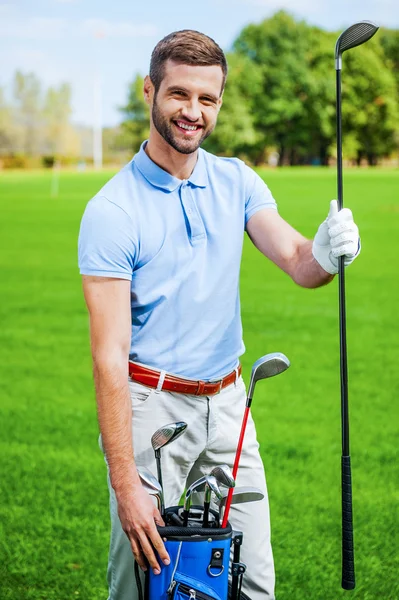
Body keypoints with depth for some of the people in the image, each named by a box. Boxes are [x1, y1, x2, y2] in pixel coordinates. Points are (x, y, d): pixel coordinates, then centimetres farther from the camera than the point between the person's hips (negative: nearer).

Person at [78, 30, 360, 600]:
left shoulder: (238, 182, 3)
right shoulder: (111, 211, -15)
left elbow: (297, 263, -10)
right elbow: (109, 355, -18)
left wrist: (325, 255, -36)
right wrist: (125, 485, -22)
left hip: (228, 403, 5)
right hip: (151, 406, -4)